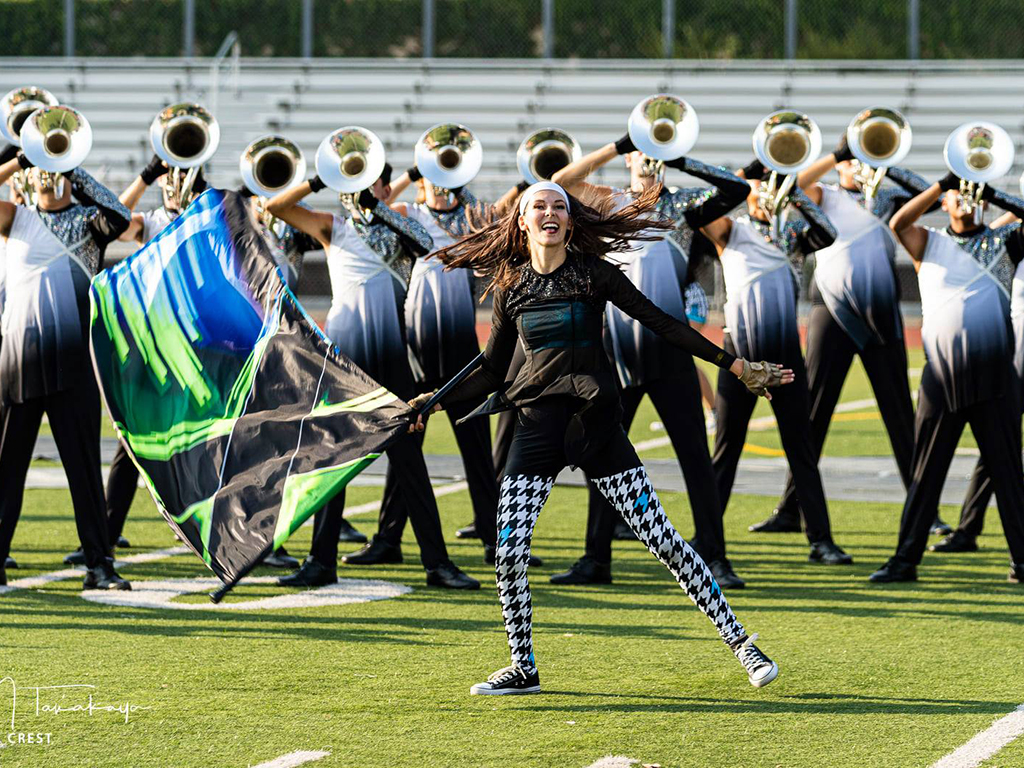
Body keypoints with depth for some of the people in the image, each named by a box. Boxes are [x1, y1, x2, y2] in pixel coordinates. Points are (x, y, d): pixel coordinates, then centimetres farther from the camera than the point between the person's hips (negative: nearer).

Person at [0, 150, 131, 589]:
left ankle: (99, 565, 1)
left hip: (72, 359, -1)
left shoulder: (87, 220, 8)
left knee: (84, 465, -1)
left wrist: (75, 172, -7)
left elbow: (119, 219, -12)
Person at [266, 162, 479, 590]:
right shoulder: (334, 229, 13)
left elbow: (426, 244, -9)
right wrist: (320, 182, -4)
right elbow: (275, 207, 6)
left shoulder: (398, 229, 13)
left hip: (388, 351, 0)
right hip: (342, 348, 0)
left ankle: (437, 562, 0)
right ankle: (322, 560, 5)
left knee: (407, 456, -1)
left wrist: (376, 206, -11)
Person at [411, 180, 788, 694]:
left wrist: (733, 364, -1)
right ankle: (523, 669, 10)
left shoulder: (593, 273, 1)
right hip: (536, 422, 3)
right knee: (508, 553, -7)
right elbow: (492, 371, 17)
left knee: (661, 539, -4)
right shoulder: (510, 287, 9)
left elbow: (661, 323, 2)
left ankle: (738, 640, 3)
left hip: (595, 421, -3)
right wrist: (438, 400, 5)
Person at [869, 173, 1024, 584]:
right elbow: (898, 223, -8)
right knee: (926, 472, 4)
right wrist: (942, 182, -9)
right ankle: (906, 559, 9)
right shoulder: (929, 244, 9)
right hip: (942, 376, 0)